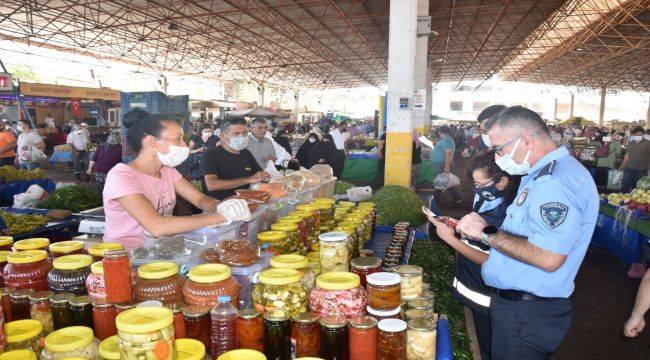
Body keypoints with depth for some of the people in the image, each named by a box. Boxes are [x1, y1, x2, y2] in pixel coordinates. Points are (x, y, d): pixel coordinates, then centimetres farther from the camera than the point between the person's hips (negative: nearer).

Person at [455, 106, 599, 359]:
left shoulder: (559, 181, -23)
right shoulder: (542, 174, 12)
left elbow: (548, 258, -31)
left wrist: (487, 233, -24)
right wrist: (477, 229, 6)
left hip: (527, 314, -10)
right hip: (513, 301, 10)